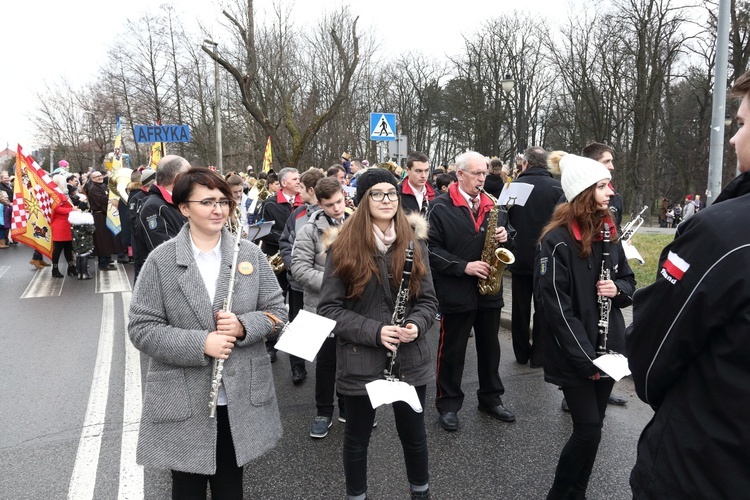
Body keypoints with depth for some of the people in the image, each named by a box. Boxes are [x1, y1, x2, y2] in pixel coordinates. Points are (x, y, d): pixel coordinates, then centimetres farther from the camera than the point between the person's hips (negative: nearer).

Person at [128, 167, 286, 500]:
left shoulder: (250, 254, -1)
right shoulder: (161, 260, -8)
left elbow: (277, 311, 3)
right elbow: (141, 329, -9)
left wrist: (243, 326, -17)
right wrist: (199, 344, -21)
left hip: (241, 397, 2)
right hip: (183, 403, -2)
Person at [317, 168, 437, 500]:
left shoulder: (414, 242, 1)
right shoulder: (344, 247, -9)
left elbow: (428, 300, 6)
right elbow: (328, 308, -9)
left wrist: (416, 325, -15)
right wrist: (373, 331, -20)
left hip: (411, 359, 3)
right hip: (361, 361, -2)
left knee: (413, 434, 19)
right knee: (357, 438, 16)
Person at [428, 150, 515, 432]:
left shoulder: (490, 204, 10)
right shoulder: (440, 207, -9)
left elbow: (499, 235, 19)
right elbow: (431, 248, -14)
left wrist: (503, 236, -5)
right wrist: (463, 266, -21)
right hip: (456, 292, -5)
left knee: (489, 347, 17)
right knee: (452, 350, 7)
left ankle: (491, 398, 34)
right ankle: (448, 404, 21)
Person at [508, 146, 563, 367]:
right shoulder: (558, 188, -10)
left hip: (520, 256, 1)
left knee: (520, 307, 13)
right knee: (543, 307, 10)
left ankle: (521, 353, 23)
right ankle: (538, 355, 15)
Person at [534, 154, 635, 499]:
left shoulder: (608, 233, 6)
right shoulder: (558, 240, -17)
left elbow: (629, 282, 16)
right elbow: (555, 306, -19)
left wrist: (618, 289, -9)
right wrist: (586, 358, -18)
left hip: (607, 350, 7)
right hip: (574, 357, -7)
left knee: (591, 428, 15)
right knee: (588, 430, -3)